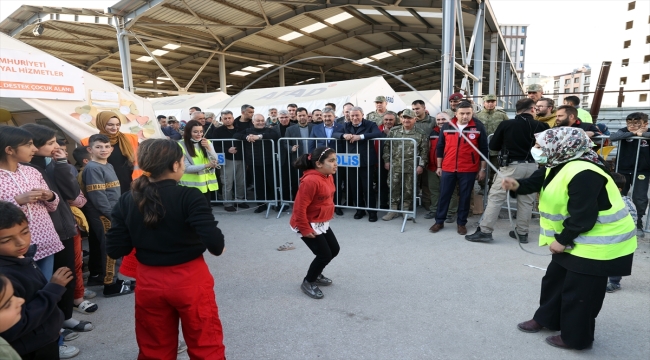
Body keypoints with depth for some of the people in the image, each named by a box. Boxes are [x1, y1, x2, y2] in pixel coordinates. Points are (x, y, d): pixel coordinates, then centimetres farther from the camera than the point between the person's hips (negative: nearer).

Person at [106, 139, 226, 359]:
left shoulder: (127, 201, -6)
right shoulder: (189, 197, -19)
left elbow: (115, 250, -5)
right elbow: (215, 244, -25)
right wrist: (218, 248, -3)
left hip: (149, 282, 4)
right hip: (189, 280, -4)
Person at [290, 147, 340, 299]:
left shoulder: (328, 177, 2)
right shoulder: (310, 181, -29)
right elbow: (299, 207, -27)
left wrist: (328, 215, 17)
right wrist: (305, 229, -22)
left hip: (322, 223, 10)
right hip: (308, 225, -10)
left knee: (334, 250, 15)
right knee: (324, 254, -6)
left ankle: (316, 275, 37)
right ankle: (308, 282, 18)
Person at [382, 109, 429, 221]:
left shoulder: (421, 134, 0)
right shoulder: (393, 131, 6)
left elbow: (424, 151, -1)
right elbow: (387, 146, 9)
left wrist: (421, 165, -8)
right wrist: (386, 160, 3)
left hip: (411, 168, -1)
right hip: (395, 166, 2)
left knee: (408, 190, 8)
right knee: (394, 188, 6)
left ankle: (406, 210, 22)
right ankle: (393, 210, 17)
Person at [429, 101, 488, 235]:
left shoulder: (478, 127, -3)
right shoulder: (447, 126, 2)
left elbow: (484, 149, 1)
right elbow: (440, 147, 9)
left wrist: (482, 169, 0)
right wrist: (439, 166, 8)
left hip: (468, 170, -2)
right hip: (448, 169, 2)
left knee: (465, 197, 8)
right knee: (444, 195, 8)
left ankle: (461, 223, 21)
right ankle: (439, 221, 20)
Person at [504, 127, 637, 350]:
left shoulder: (583, 174, -30)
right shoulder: (557, 166, 3)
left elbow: (583, 217, -29)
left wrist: (562, 240, -18)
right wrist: (517, 186, -16)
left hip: (599, 243, -10)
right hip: (574, 238, 10)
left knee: (578, 292, 3)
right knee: (555, 278, 19)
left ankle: (575, 338, 21)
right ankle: (546, 318, 37)